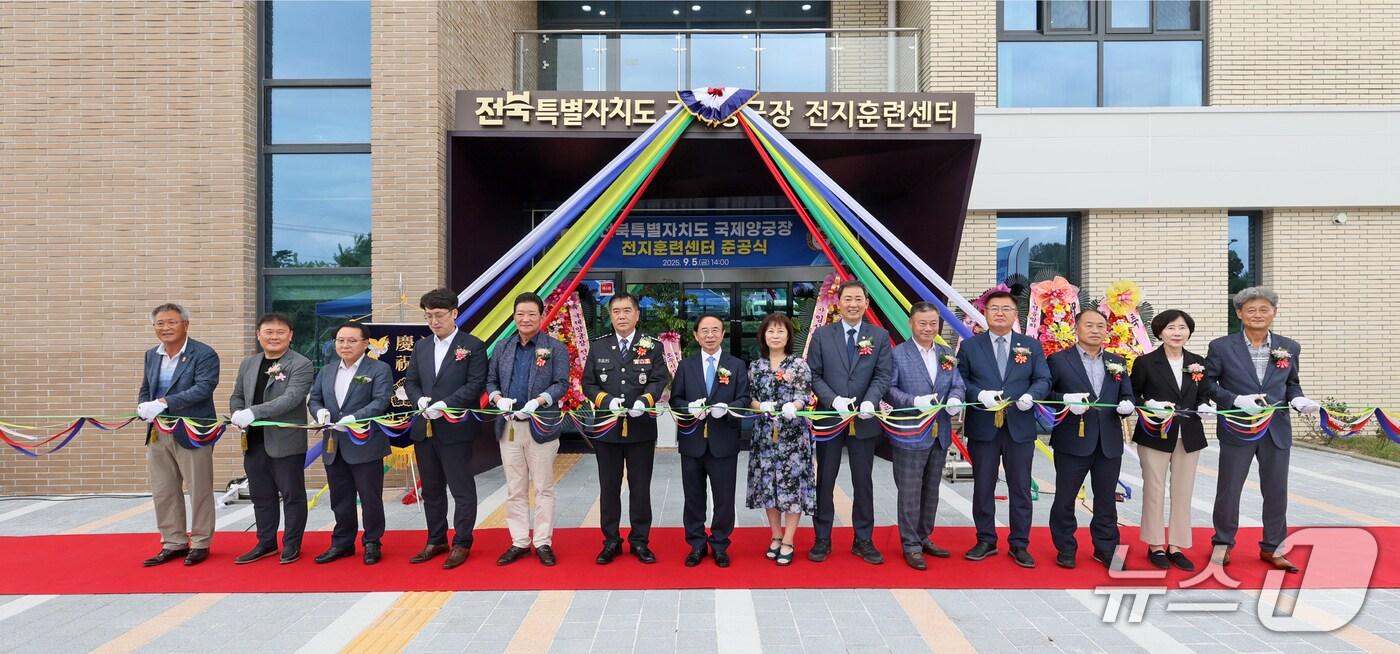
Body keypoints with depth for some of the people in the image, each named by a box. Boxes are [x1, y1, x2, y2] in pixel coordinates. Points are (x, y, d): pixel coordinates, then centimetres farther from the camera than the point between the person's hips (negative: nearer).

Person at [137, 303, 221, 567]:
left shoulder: (205, 354, -10)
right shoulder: (152, 355, 12)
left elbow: (204, 387, -21)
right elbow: (145, 390, 18)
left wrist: (164, 402, -27)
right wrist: (145, 409, -5)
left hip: (191, 433, -6)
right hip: (158, 434, 7)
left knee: (199, 491, 4)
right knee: (163, 493, 12)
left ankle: (200, 544, 18)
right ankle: (174, 543, 25)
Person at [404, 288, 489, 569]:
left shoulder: (473, 346, -4)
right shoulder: (421, 346, 13)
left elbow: (476, 385, -11)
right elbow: (410, 381, 14)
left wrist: (445, 404, -20)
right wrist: (419, 400, -7)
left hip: (456, 429, -6)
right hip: (424, 429, 6)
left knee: (462, 490, 2)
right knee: (431, 490, 15)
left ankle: (461, 544, 13)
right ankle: (436, 541, 27)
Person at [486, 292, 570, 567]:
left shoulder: (556, 348, 0)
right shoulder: (502, 348, 12)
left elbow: (561, 384, -7)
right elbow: (490, 381, 13)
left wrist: (538, 401, -22)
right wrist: (498, 398, -9)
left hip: (541, 426, -4)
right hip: (508, 427, 4)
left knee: (543, 488, 4)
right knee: (515, 489, 10)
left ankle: (543, 543, 13)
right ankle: (519, 542, 19)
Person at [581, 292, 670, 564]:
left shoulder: (652, 346, 2)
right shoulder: (598, 347, 5)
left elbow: (660, 380, -4)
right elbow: (588, 384, 4)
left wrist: (644, 401, -22)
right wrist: (607, 401, -14)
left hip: (641, 428, -1)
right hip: (607, 429, 1)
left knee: (640, 488, 7)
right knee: (609, 487, 9)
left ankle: (640, 541, 20)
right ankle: (611, 542, 21)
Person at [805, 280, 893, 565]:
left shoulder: (880, 336, 3)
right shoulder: (822, 335, 1)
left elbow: (883, 375, -3)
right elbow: (814, 375, -3)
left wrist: (870, 401, -21)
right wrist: (835, 400, -17)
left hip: (864, 420, 0)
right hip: (829, 418, 0)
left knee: (863, 482, 9)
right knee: (825, 481, 8)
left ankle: (863, 541, 21)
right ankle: (822, 539, 20)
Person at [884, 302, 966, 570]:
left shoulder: (948, 354, 10)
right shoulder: (897, 354, -6)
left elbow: (958, 385, 7)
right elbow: (888, 388, -12)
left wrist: (955, 399, -15)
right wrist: (915, 402, -24)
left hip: (940, 434, 6)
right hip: (910, 435, -6)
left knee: (931, 490, 16)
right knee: (910, 493, 1)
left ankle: (924, 538, 30)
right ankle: (911, 546, 11)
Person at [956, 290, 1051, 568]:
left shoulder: (1031, 345, 7)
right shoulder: (970, 346, 4)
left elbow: (1044, 380, 4)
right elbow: (960, 380, 1)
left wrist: (1031, 395, -17)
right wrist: (980, 394, -17)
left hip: (1020, 427, 1)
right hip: (982, 427, 0)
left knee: (1020, 488, 6)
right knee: (983, 487, 8)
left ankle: (1019, 545, 18)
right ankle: (986, 541, 21)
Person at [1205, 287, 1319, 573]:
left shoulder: (1289, 347, 5)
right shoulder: (1221, 347, -5)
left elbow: (1292, 384, 14)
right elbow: (1207, 383, -4)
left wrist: (1298, 400, -7)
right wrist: (1237, 400, -17)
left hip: (1277, 431, 3)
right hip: (1237, 430, -3)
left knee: (1277, 492, 10)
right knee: (1228, 490, 7)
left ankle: (1271, 547, 26)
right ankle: (1223, 543, 25)